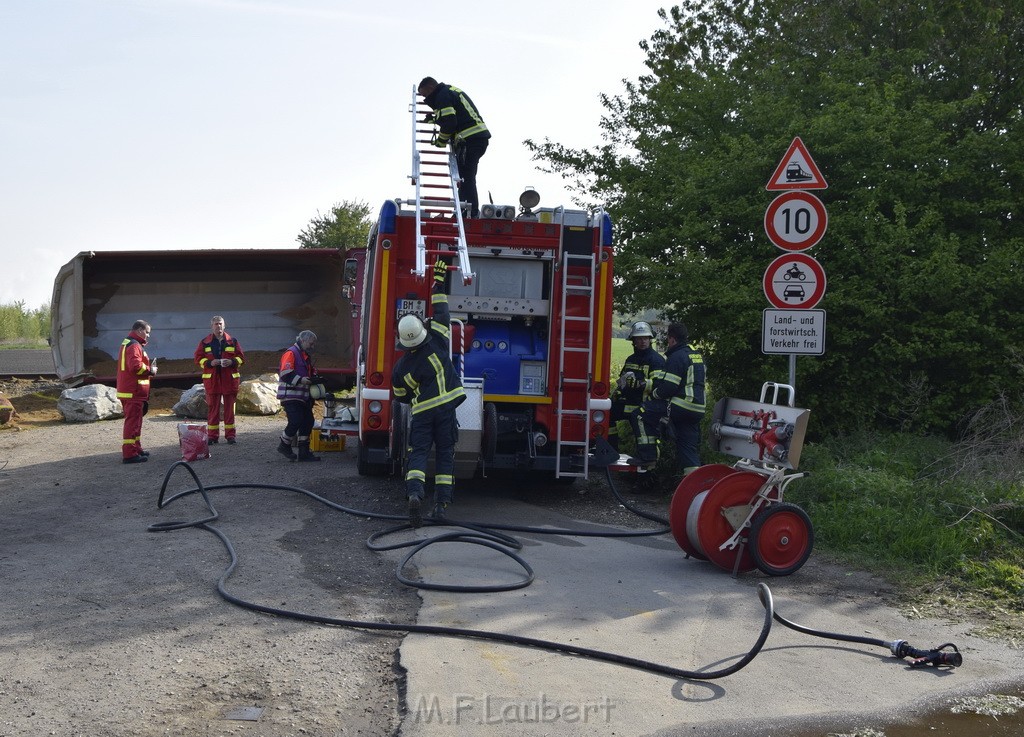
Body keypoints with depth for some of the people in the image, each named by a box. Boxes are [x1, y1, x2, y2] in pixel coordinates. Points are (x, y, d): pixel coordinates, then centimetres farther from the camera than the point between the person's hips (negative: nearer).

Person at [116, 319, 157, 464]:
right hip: (133, 392, -11)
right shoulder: (134, 346, -15)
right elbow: (136, 366, -28)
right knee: (133, 421, -8)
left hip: (127, 390, 11)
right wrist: (150, 370, -12)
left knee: (134, 420, 19)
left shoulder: (127, 343, 19)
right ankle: (129, 454, -8)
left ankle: (136, 448, 29)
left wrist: (148, 367, 6)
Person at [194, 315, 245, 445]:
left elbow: (241, 357, 8)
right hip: (212, 379, 0)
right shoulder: (205, 342, 5)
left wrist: (232, 362, -12)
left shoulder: (232, 341, 7)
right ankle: (212, 435, 9)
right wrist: (210, 363, -12)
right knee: (213, 407, 3)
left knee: (229, 407, 3)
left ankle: (230, 435, 9)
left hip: (230, 378, 1)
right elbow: (198, 358, 5)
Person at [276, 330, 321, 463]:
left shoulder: (306, 356, 21)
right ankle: (284, 446, 6)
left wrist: (314, 378, 10)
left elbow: (311, 372, 31)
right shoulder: (291, 353, -10)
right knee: (295, 421, -15)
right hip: (290, 396, -10)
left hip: (303, 396, 10)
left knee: (308, 422, 5)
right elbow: (285, 373, -20)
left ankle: (304, 453, 10)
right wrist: (300, 380, -25)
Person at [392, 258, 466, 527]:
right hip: (446, 409, 0)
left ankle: (414, 493, -25)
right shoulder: (437, 343, -3)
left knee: (418, 453, 1)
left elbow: (402, 396, 15)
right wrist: (439, 283, 14)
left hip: (422, 412, 0)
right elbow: (441, 312, 6)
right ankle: (442, 502, 2)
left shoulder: (400, 368, 1)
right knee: (445, 454, 6)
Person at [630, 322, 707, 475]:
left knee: (644, 413, -2)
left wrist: (654, 393, 3)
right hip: (697, 409, 9)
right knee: (688, 447, 13)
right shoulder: (696, 354, 17)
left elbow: (668, 387, -17)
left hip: (681, 405, -9)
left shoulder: (677, 356, -12)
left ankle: (647, 456, -2)